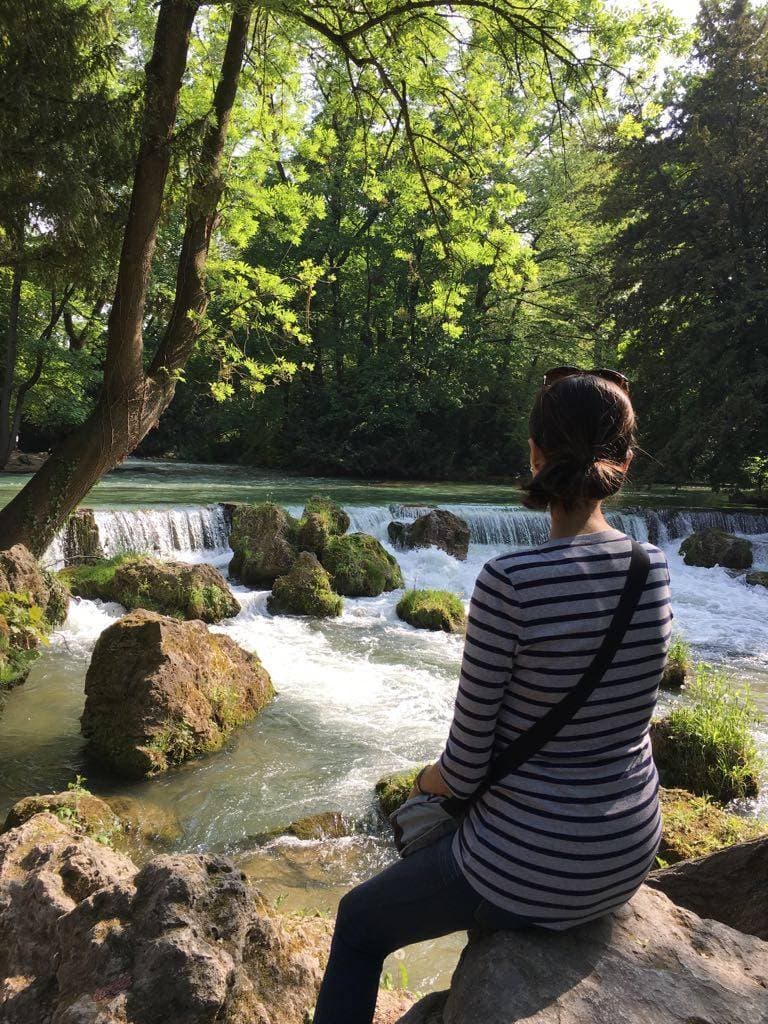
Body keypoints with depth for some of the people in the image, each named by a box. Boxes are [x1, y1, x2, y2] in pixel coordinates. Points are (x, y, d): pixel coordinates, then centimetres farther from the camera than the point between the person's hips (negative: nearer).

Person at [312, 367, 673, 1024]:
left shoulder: (509, 581, -27)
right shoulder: (656, 571, -7)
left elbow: (466, 766, -19)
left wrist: (430, 780, 5)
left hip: (532, 871, -6)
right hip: (630, 856, 7)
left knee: (360, 925, 21)